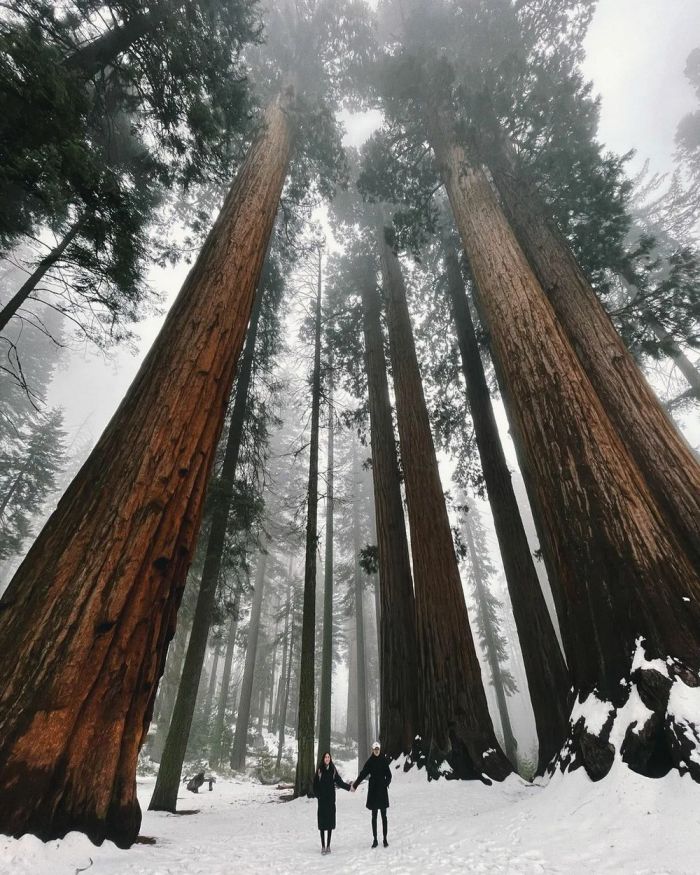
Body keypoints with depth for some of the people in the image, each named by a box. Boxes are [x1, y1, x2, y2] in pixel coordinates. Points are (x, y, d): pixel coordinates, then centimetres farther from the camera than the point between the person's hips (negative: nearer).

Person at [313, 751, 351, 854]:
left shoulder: (333, 770, 1)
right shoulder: (319, 770, -4)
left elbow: (339, 782, -1)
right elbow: (315, 784, -1)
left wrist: (349, 787, -12)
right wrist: (317, 795, -11)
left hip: (331, 799, 2)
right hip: (322, 800, -2)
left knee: (330, 821, 5)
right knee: (322, 822, 0)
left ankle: (328, 845, 17)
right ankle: (323, 846, 11)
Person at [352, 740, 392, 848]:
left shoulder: (384, 760, -3)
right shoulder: (369, 762, -1)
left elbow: (389, 775, -1)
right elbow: (362, 774, -5)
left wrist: (386, 783, -18)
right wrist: (355, 785, -12)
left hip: (383, 791, -1)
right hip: (373, 791, 1)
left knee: (384, 816, 5)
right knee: (374, 816, 8)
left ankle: (385, 839, 14)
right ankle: (375, 839, 17)